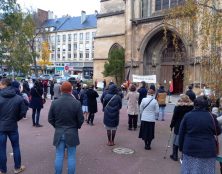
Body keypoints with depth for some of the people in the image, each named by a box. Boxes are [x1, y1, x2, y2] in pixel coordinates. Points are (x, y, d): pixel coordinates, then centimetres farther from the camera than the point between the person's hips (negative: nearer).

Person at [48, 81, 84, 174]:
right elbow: (81, 119, -9)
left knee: (59, 156, 12)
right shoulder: (76, 103, -13)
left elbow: (50, 119, 0)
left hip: (59, 133, 2)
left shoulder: (54, 103, -6)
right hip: (72, 133, -2)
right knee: (71, 157, 9)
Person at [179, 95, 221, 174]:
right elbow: (218, 132, 11)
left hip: (190, 149, 0)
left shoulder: (187, 115, -4)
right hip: (208, 151, 0)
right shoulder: (211, 116, -4)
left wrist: (181, 147, 11)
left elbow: (181, 133, 1)